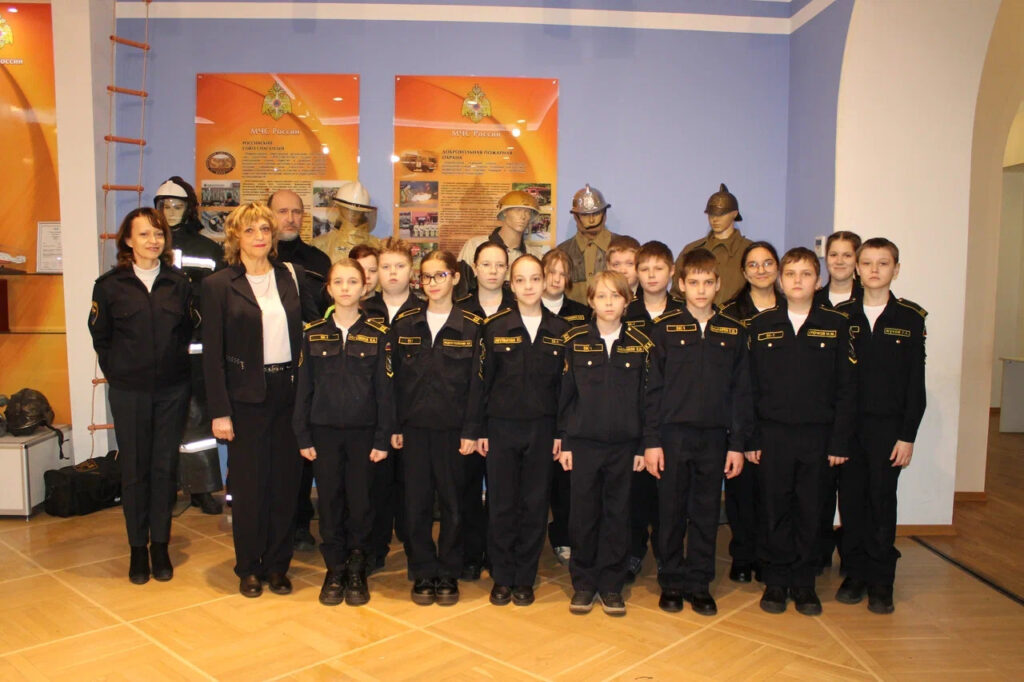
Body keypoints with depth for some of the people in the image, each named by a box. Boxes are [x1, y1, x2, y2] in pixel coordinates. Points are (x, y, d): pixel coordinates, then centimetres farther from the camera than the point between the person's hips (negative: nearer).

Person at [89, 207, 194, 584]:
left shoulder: (178, 282, 3)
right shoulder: (110, 285, 0)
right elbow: (100, 337, 6)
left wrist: (175, 365, 3)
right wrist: (118, 372, 3)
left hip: (172, 389, 1)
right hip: (129, 392, -1)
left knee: (165, 467, 6)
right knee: (134, 469, 6)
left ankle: (160, 545, 18)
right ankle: (138, 547, 18)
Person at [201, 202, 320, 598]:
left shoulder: (292, 276, 7)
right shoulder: (218, 285, -2)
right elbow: (212, 354, -4)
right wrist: (219, 412, -8)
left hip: (289, 391, 3)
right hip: (247, 395, -3)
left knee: (286, 479, 8)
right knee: (248, 483, 6)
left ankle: (277, 564, 23)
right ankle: (248, 568, 23)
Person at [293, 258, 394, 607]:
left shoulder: (377, 334, -1)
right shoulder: (313, 333, 3)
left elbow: (385, 390, -2)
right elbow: (303, 387, 5)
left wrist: (383, 438, -5)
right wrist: (303, 436, 0)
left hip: (363, 431, -1)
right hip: (324, 431, 1)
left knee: (361, 502, 4)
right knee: (329, 501, 7)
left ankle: (357, 571, 21)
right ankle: (334, 570, 22)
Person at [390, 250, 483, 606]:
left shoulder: (472, 326, -2)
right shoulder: (404, 324, 4)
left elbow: (477, 382, -3)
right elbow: (395, 378, 5)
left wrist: (471, 430, -7)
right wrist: (393, 426, 1)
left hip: (453, 428, -2)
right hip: (414, 427, 2)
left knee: (453, 503, 6)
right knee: (416, 503, 7)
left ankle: (448, 574, 22)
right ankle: (423, 573, 21)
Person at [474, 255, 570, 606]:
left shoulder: (560, 329, 2)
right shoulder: (495, 326, -2)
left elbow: (565, 384, 4)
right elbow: (482, 380, 0)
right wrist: (479, 429, -2)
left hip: (541, 429, 1)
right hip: (501, 427, -1)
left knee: (535, 505, 7)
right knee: (501, 505, 6)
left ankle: (525, 579, 22)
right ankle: (502, 578, 21)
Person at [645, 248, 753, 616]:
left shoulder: (734, 331, 5)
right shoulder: (665, 328, -1)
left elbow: (741, 391, 5)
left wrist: (737, 443, 1)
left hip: (714, 437, 2)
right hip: (673, 434, -2)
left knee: (707, 514, 10)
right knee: (672, 513, 7)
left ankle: (699, 584, 23)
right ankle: (672, 582, 22)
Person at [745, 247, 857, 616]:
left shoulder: (835, 324, 2)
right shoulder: (761, 324, 2)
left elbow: (846, 388, 1)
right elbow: (748, 385, 1)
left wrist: (840, 441, -4)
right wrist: (748, 438, -3)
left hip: (817, 434, 0)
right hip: (772, 433, 0)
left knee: (809, 510, 9)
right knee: (774, 509, 8)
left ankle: (803, 582, 24)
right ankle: (776, 581, 22)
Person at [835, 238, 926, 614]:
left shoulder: (910, 318, 1)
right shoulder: (841, 315, 4)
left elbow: (916, 382, -1)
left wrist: (908, 435, -5)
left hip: (888, 425, -1)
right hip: (846, 423, 1)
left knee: (882, 501, 4)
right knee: (851, 499, 7)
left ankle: (881, 581, 17)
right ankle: (855, 572, 21)